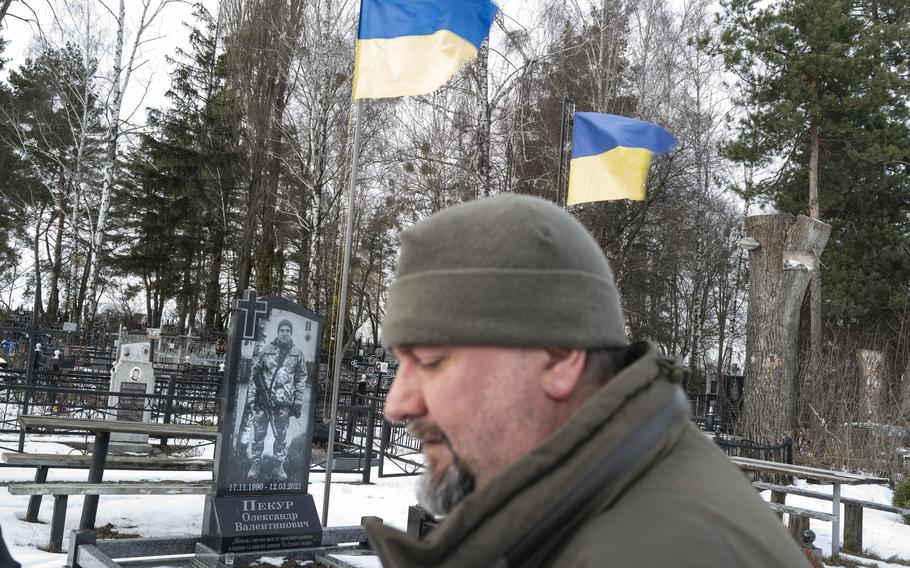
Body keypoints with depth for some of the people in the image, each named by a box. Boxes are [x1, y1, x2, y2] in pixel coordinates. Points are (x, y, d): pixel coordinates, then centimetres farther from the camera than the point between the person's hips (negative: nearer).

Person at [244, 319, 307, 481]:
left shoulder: (297, 354, 5)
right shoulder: (266, 351, 4)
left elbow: (301, 378, 8)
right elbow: (254, 373, 6)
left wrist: (298, 401, 2)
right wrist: (251, 396, 0)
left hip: (284, 402, 0)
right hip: (263, 400, 0)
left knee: (281, 436, 5)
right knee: (258, 434, 5)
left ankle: (279, 466, 18)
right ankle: (256, 465, 18)